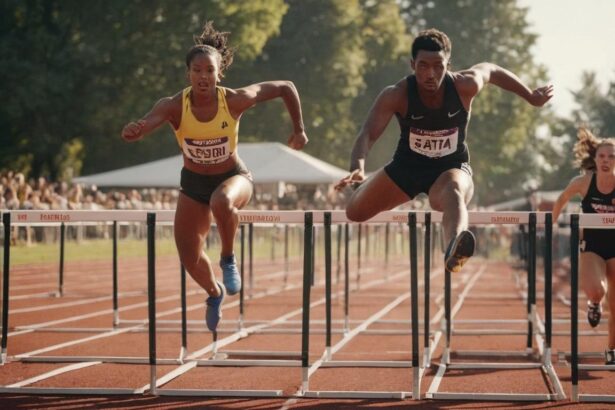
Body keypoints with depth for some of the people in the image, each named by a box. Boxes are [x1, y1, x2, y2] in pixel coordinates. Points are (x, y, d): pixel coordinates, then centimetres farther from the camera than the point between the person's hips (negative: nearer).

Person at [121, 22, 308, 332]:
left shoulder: (234, 100, -23)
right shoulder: (174, 106, -23)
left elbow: (285, 88, -10)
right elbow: (145, 124, -41)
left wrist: (298, 129, -6)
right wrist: (133, 131, -65)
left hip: (233, 176, -2)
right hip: (194, 182, 2)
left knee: (222, 201, -39)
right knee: (189, 258, 3)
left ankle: (228, 259, -10)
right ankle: (214, 292, 38)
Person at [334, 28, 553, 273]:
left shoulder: (465, 86, -20)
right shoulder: (396, 95, -23)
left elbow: (492, 70, 3)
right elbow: (368, 135, -33)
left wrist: (531, 97, 14)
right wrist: (357, 169, -53)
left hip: (452, 167, -2)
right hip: (407, 165, 2)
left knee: (453, 193, -39)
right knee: (356, 212, 6)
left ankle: (453, 251, -72)